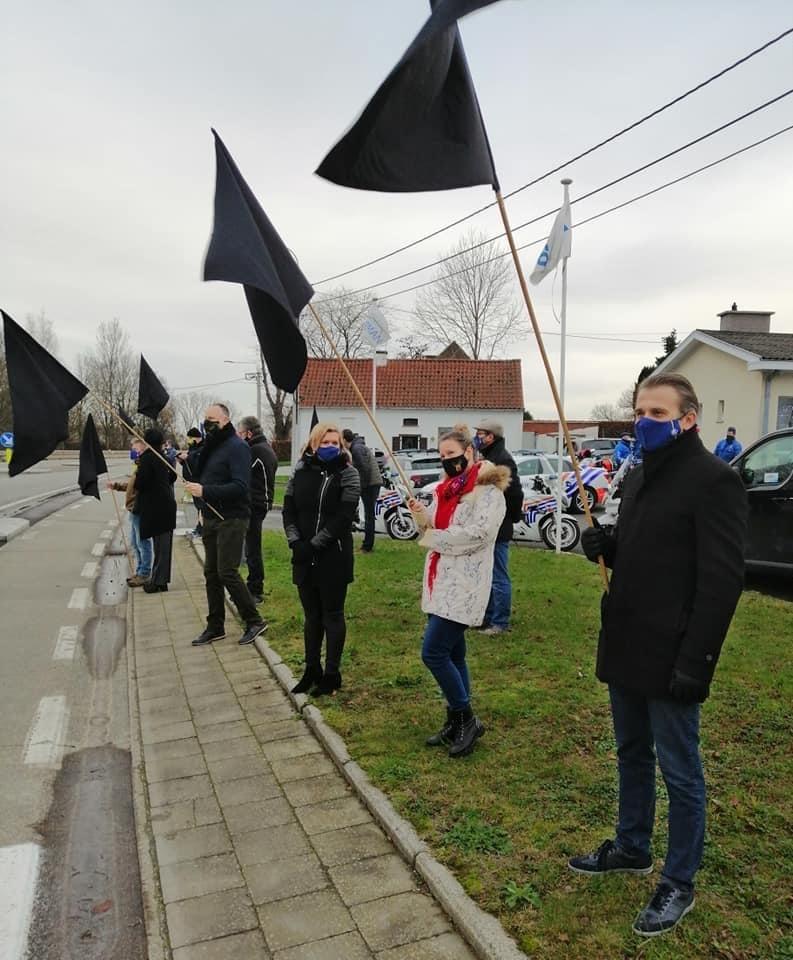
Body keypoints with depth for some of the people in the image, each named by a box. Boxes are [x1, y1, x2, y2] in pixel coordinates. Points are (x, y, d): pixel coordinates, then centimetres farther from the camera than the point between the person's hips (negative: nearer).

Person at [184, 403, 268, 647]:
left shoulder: (236, 447, -13)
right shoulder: (210, 446, 15)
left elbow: (240, 486, -23)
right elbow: (199, 476, 14)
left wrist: (205, 491, -26)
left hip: (231, 519, -8)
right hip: (211, 518, 8)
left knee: (227, 572, -10)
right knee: (211, 573, 10)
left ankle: (254, 621, 4)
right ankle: (215, 626, 20)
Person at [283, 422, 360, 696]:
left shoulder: (347, 474, -5)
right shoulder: (300, 472, 7)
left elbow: (343, 517, -14)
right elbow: (289, 510, 5)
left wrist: (315, 544, -17)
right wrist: (295, 542, -11)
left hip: (333, 557, -4)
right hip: (304, 557, 4)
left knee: (332, 615, 7)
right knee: (311, 616, 15)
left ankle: (332, 674, 18)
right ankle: (312, 670, 28)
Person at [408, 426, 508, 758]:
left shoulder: (487, 489, -12)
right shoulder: (446, 488, 15)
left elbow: (478, 532, -24)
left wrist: (434, 537, -14)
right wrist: (422, 516, -3)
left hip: (464, 584, -9)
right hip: (442, 580, 9)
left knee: (433, 652, -12)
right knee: (451, 653, 14)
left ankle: (467, 719, 5)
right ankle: (456, 723, 25)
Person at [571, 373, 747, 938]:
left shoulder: (714, 480, -15)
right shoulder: (637, 477, 11)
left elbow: (722, 579, -20)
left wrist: (694, 661, -22)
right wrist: (605, 547, -1)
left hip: (670, 657, -8)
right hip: (626, 648, 8)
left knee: (679, 772, 8)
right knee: (632, 756, 22)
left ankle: (680, 884, 25)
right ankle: (632, 848, 40)